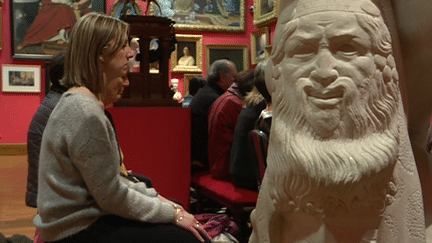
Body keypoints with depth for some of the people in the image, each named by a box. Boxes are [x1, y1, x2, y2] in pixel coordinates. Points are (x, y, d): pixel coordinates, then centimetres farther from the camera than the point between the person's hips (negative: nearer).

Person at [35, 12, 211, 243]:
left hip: (83, 217, 10)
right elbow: (113, 197, -20)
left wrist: (156, 197, 5)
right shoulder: (84, 111, -24)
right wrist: (173, 213, -12)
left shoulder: (80, 102, 8)